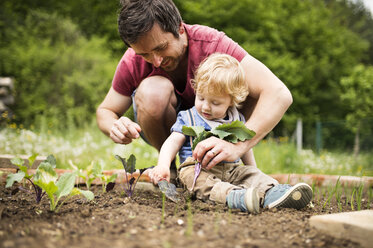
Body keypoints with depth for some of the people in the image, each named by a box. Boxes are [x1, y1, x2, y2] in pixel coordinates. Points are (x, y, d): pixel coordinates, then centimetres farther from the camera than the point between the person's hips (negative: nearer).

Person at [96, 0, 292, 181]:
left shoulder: (212, 43, -31)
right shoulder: (132, 63, -24)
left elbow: (280, 94, -38)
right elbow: (105, 111, -8)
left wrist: (238, 146, -52)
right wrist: (114, 127, -35)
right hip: (165, 127, 0)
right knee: (153, 90, -34)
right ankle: (169, 167, -8)